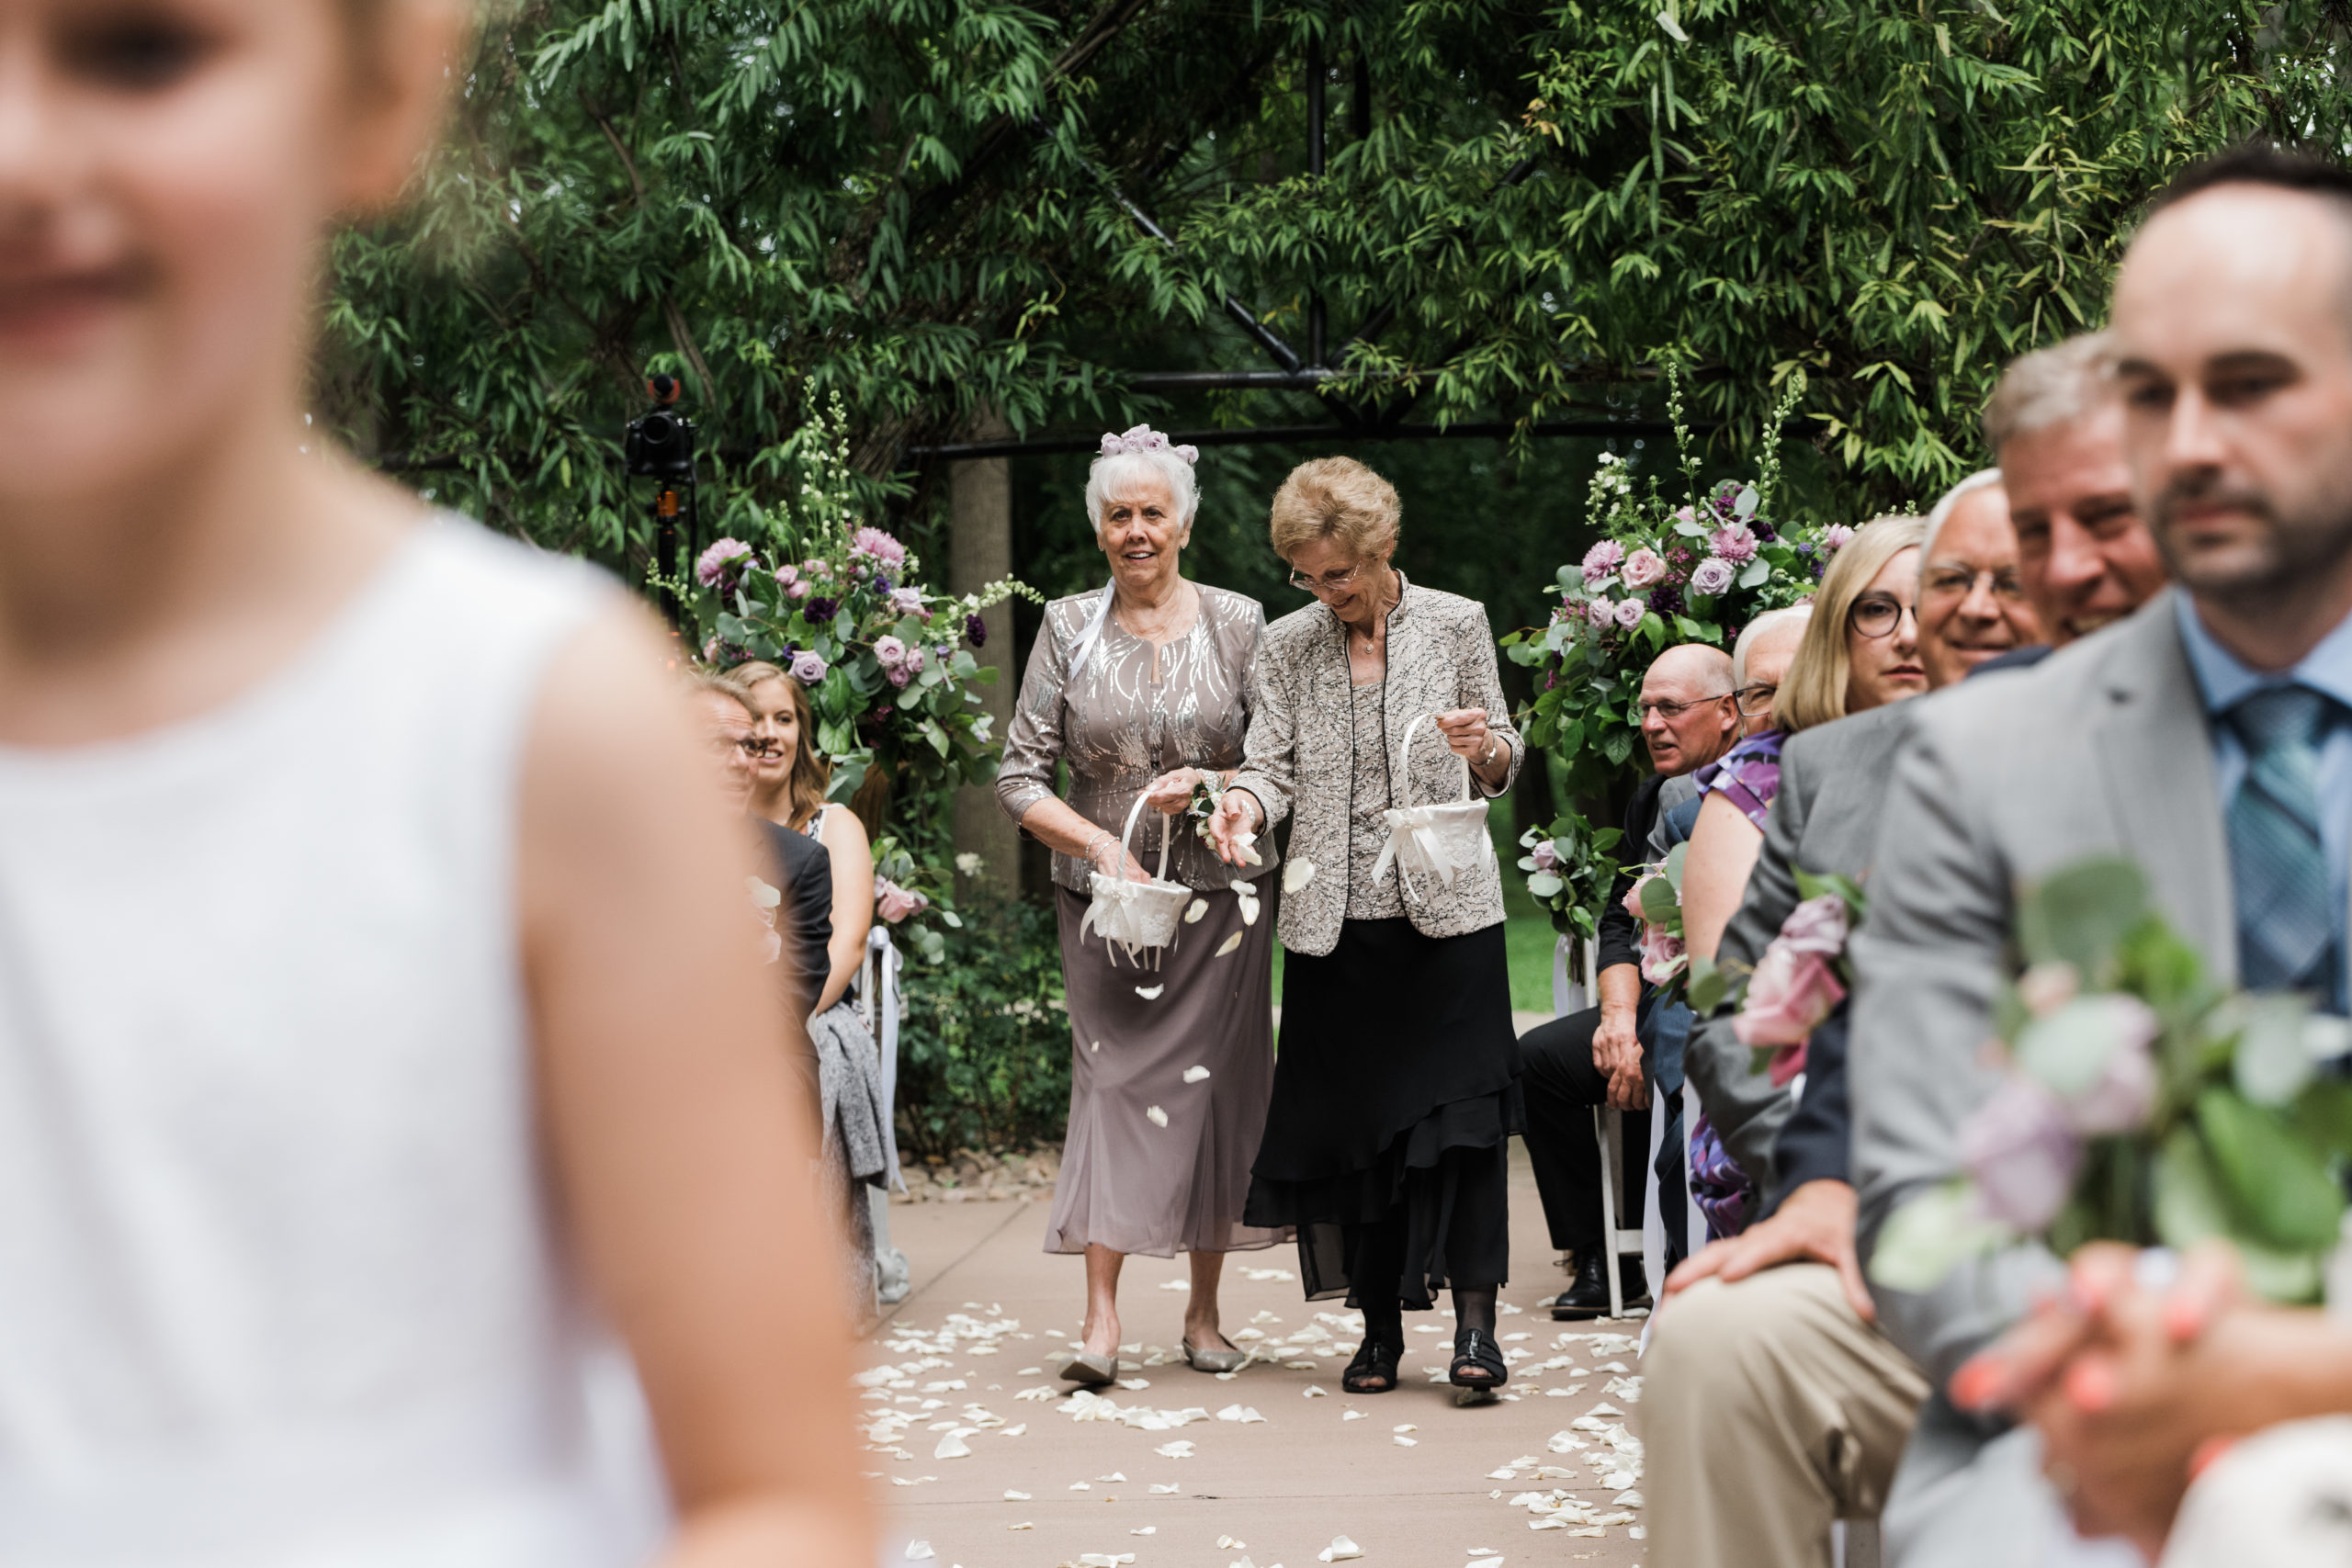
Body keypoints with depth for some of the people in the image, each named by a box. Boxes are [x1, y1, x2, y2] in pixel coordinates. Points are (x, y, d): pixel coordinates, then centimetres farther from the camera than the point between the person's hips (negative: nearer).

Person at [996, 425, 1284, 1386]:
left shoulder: (1236, 623, 3)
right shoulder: (1069, 629, 4)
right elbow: (1020, 777, 1)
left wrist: (1207, 783, -15)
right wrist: (1101, 844, -12)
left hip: (1221, 895, 0)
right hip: (1106, 898, 0)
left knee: (1216, 1081, 1)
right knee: (1111, 1079, -6)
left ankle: (1204, 1310, 12)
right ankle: (1101, 1317, -8)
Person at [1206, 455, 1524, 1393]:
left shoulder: (1456, 625, 4)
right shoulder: (1288, 647, 8)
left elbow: (1502, 771, 8)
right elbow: (1274, 764, 1)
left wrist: (1486, 748, -15)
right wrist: (1246, 803, -21)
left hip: (1447, 908, -2)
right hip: (1334, 920, 2)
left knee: (1460, 1112, -10)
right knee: (1350, 1120, 3)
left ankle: (1474, 1322, -8)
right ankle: (1380, 1327, 12)